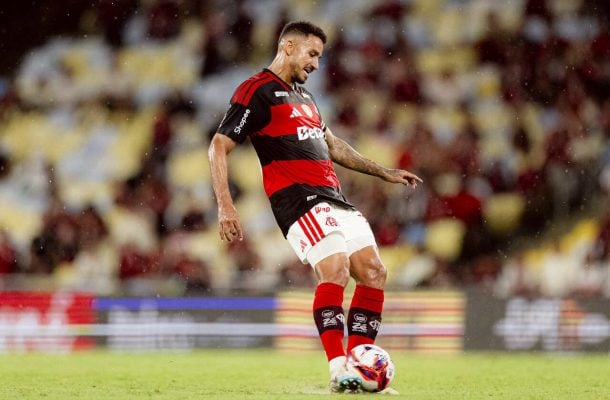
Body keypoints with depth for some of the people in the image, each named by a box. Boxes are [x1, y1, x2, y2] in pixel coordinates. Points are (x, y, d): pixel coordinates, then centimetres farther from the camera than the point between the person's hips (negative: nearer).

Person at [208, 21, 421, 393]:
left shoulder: (303, 95, 25)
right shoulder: (256, 91, -2)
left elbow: (333, 145, 38)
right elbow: (219, 146, -7)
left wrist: (385, 172, 38)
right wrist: (226, 207, -17)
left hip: (334, 197, 9)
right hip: (298, 198, -9)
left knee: (374, 272, -2)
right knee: (336, 268, -25)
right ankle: (338, 371, -25)